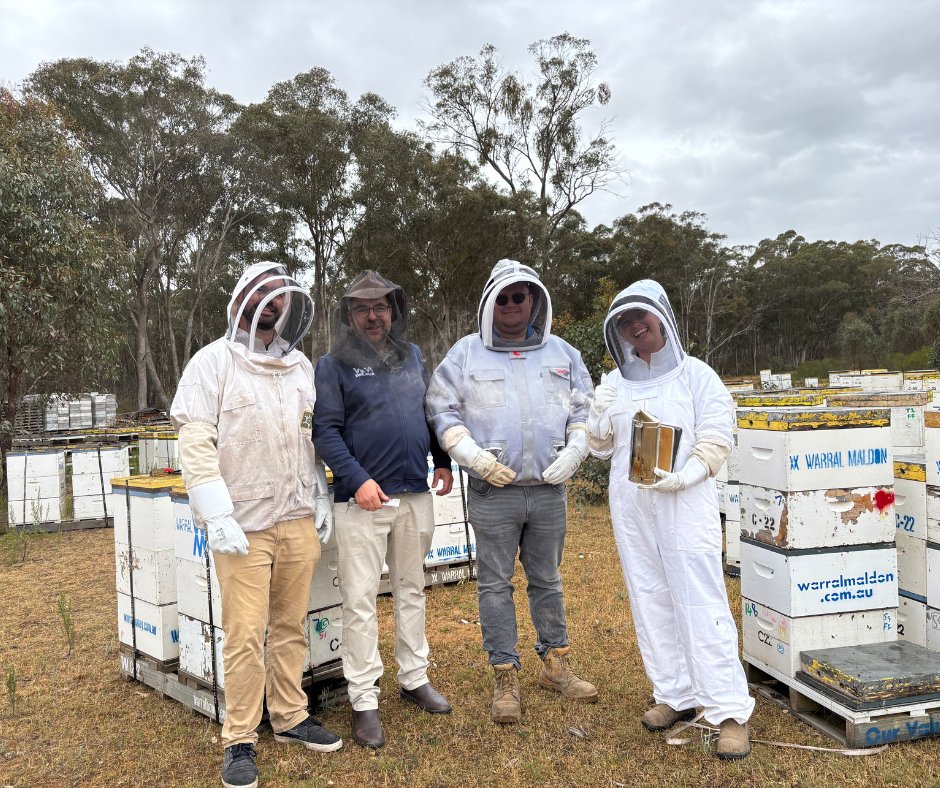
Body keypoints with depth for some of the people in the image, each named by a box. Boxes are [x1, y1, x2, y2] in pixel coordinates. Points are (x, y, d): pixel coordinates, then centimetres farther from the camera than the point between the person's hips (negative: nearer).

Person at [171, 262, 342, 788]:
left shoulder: (302, 366, 12)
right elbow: (196, 443, -9)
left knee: (291, 627, 11)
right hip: (244, 525, -4)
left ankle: (290, 718, 27)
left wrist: (322, 499, 13)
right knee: (246, 636, 0)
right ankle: (240, 741, 16)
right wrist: (218, 517, -15)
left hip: (299, 522, 4)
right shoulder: (215, 361, -3)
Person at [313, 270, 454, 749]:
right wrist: (357, 479, -19)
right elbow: (325, 430, -10)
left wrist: (443, 462, 10)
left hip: (415, 495, 5)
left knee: (411, 590, 15)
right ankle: (364, 701, 12)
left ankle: (415, 678, 30)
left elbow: (431, 412, 19)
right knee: (360, 598, 0)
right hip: (363, 497, -5)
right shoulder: (333, 365, -2)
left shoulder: (412, 356, 12)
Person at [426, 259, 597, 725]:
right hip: (493, 492, -2)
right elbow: (441, 409, -1)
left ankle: (555, 664, 31)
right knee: (495, 583, 5)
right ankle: (506, 678, 17)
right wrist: (473, 456, -12)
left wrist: (574, 450, -2)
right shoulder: (466, 353, 0)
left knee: (547, 579, 15)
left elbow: (584, 407, 14)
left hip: (549, 490, 3)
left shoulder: (561, 353, 9)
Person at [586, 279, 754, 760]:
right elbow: (600, 447, 15)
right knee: (650, 600, 9)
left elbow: (717, 439, -5)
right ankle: (675, 695, 22)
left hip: (684, 503, -4)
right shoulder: (615, 383, 11)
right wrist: (600, 417, -5)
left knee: (700, 603, -7)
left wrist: (684, 475, -20)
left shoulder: (695, 375, -1)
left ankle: (729, 710, 1)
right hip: (630, 506, 5)